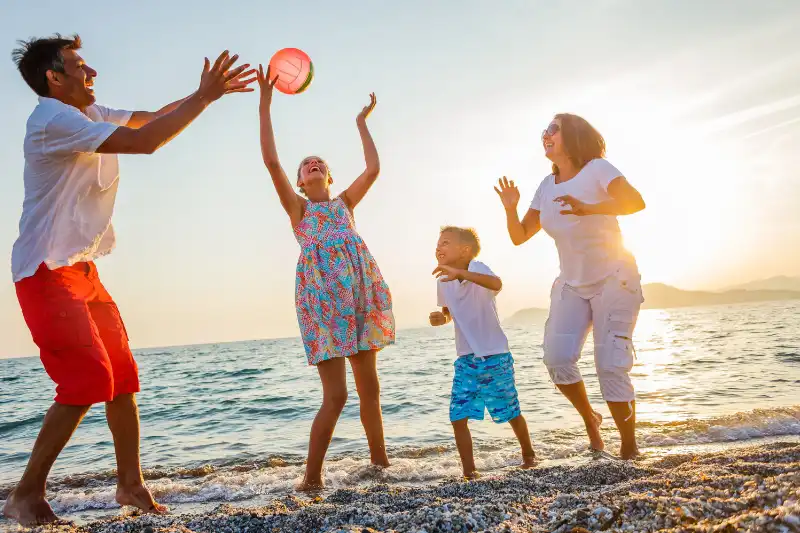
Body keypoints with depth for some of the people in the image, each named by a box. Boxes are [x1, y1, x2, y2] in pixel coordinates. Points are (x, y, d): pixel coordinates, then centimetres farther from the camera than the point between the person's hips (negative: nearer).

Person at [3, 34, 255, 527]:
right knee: (88, 380, -15)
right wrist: (203, 98, -18)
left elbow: (150, 118, 18)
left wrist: (210, 92, 8)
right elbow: (144, 141, -25)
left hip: (83, 270, 9)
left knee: (123, 375, 6)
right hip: (47, 271, -9)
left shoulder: (90, 114, 11)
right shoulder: (53, 119, -17)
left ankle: (131, 484, 17)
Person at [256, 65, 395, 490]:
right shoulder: (297, 208, 12)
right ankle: (311, 478, 4)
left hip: (361, 292, 4)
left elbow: (373, 169, 12)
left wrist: (361, 122, 22)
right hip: (320, 294, -4)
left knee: (369, 387, 10)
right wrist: (265, 105, 0)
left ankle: (380, 461, 23)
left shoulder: (344, 203, 22)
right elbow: (271, 161, 1)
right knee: (335, 395, -8)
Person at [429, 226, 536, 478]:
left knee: (510, 412, 10)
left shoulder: (476, 269, -16)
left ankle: (528, 454, 37)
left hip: (495, 356, -5)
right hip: (465, 359, 5)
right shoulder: (443, 282, 2)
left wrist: (461, 273, -52)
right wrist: (441, 317, -4)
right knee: (458, 416, -6)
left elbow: (496, 284, -40)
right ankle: (469, 471, 8)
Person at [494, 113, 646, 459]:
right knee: (556, 358, -12)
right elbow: (520, 236, 7)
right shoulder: (547, 186, 7)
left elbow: (635, 201, -28)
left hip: (614, 280, -5)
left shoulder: (597, 168, -10)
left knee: (610, 364, -12)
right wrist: (511, 209, -13)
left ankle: (629, 450, 4)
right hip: (572, 284, 5)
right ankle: (589, 418, 15)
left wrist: (587, 209, -43)